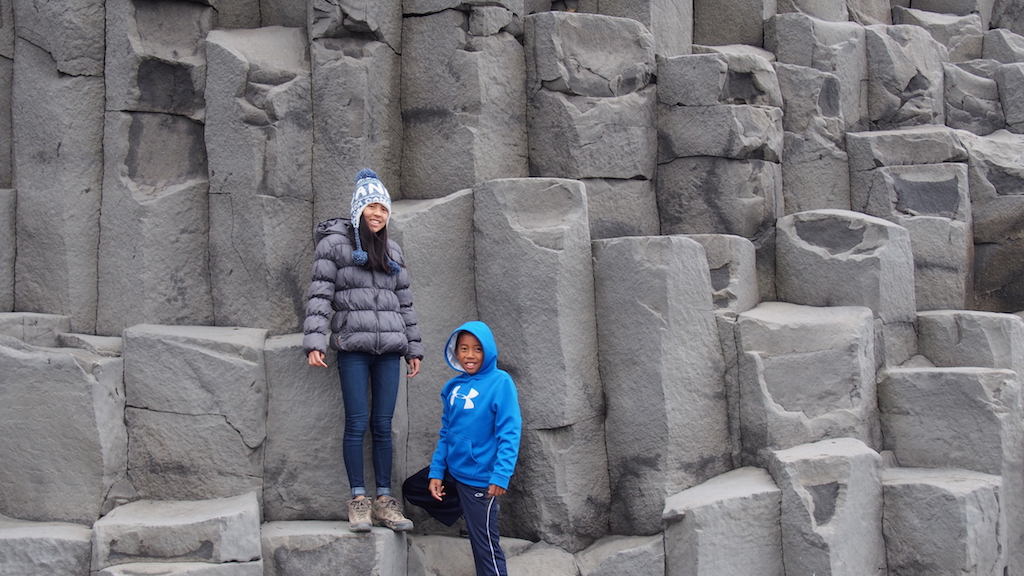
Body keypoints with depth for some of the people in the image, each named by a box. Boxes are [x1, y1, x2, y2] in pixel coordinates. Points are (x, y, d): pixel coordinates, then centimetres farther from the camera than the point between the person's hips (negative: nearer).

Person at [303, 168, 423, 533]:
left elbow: (404, 301, 21)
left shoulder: (392, 250, 18)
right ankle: (358, 500, -2)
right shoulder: (334, 244, 4)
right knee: (357, 423, -7)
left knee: (383, 425, 3)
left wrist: (414, 347, 18)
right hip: (352, 346, -4)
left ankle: (384, 500, 6)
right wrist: (314, 341, -11)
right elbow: (320, 294, -2)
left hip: (389, 347, 4)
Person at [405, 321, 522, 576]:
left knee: (485, 545, -5)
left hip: (480, 478, -8)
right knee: (412, 488, 24)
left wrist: (501, 476, -25)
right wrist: (436, 472, 5)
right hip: (452, 471, 8)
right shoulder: (452, 387, 5)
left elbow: (509, 433, -19)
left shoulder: (500, 382, -15)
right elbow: (446, 433, 11)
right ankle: (469, 512, 27)